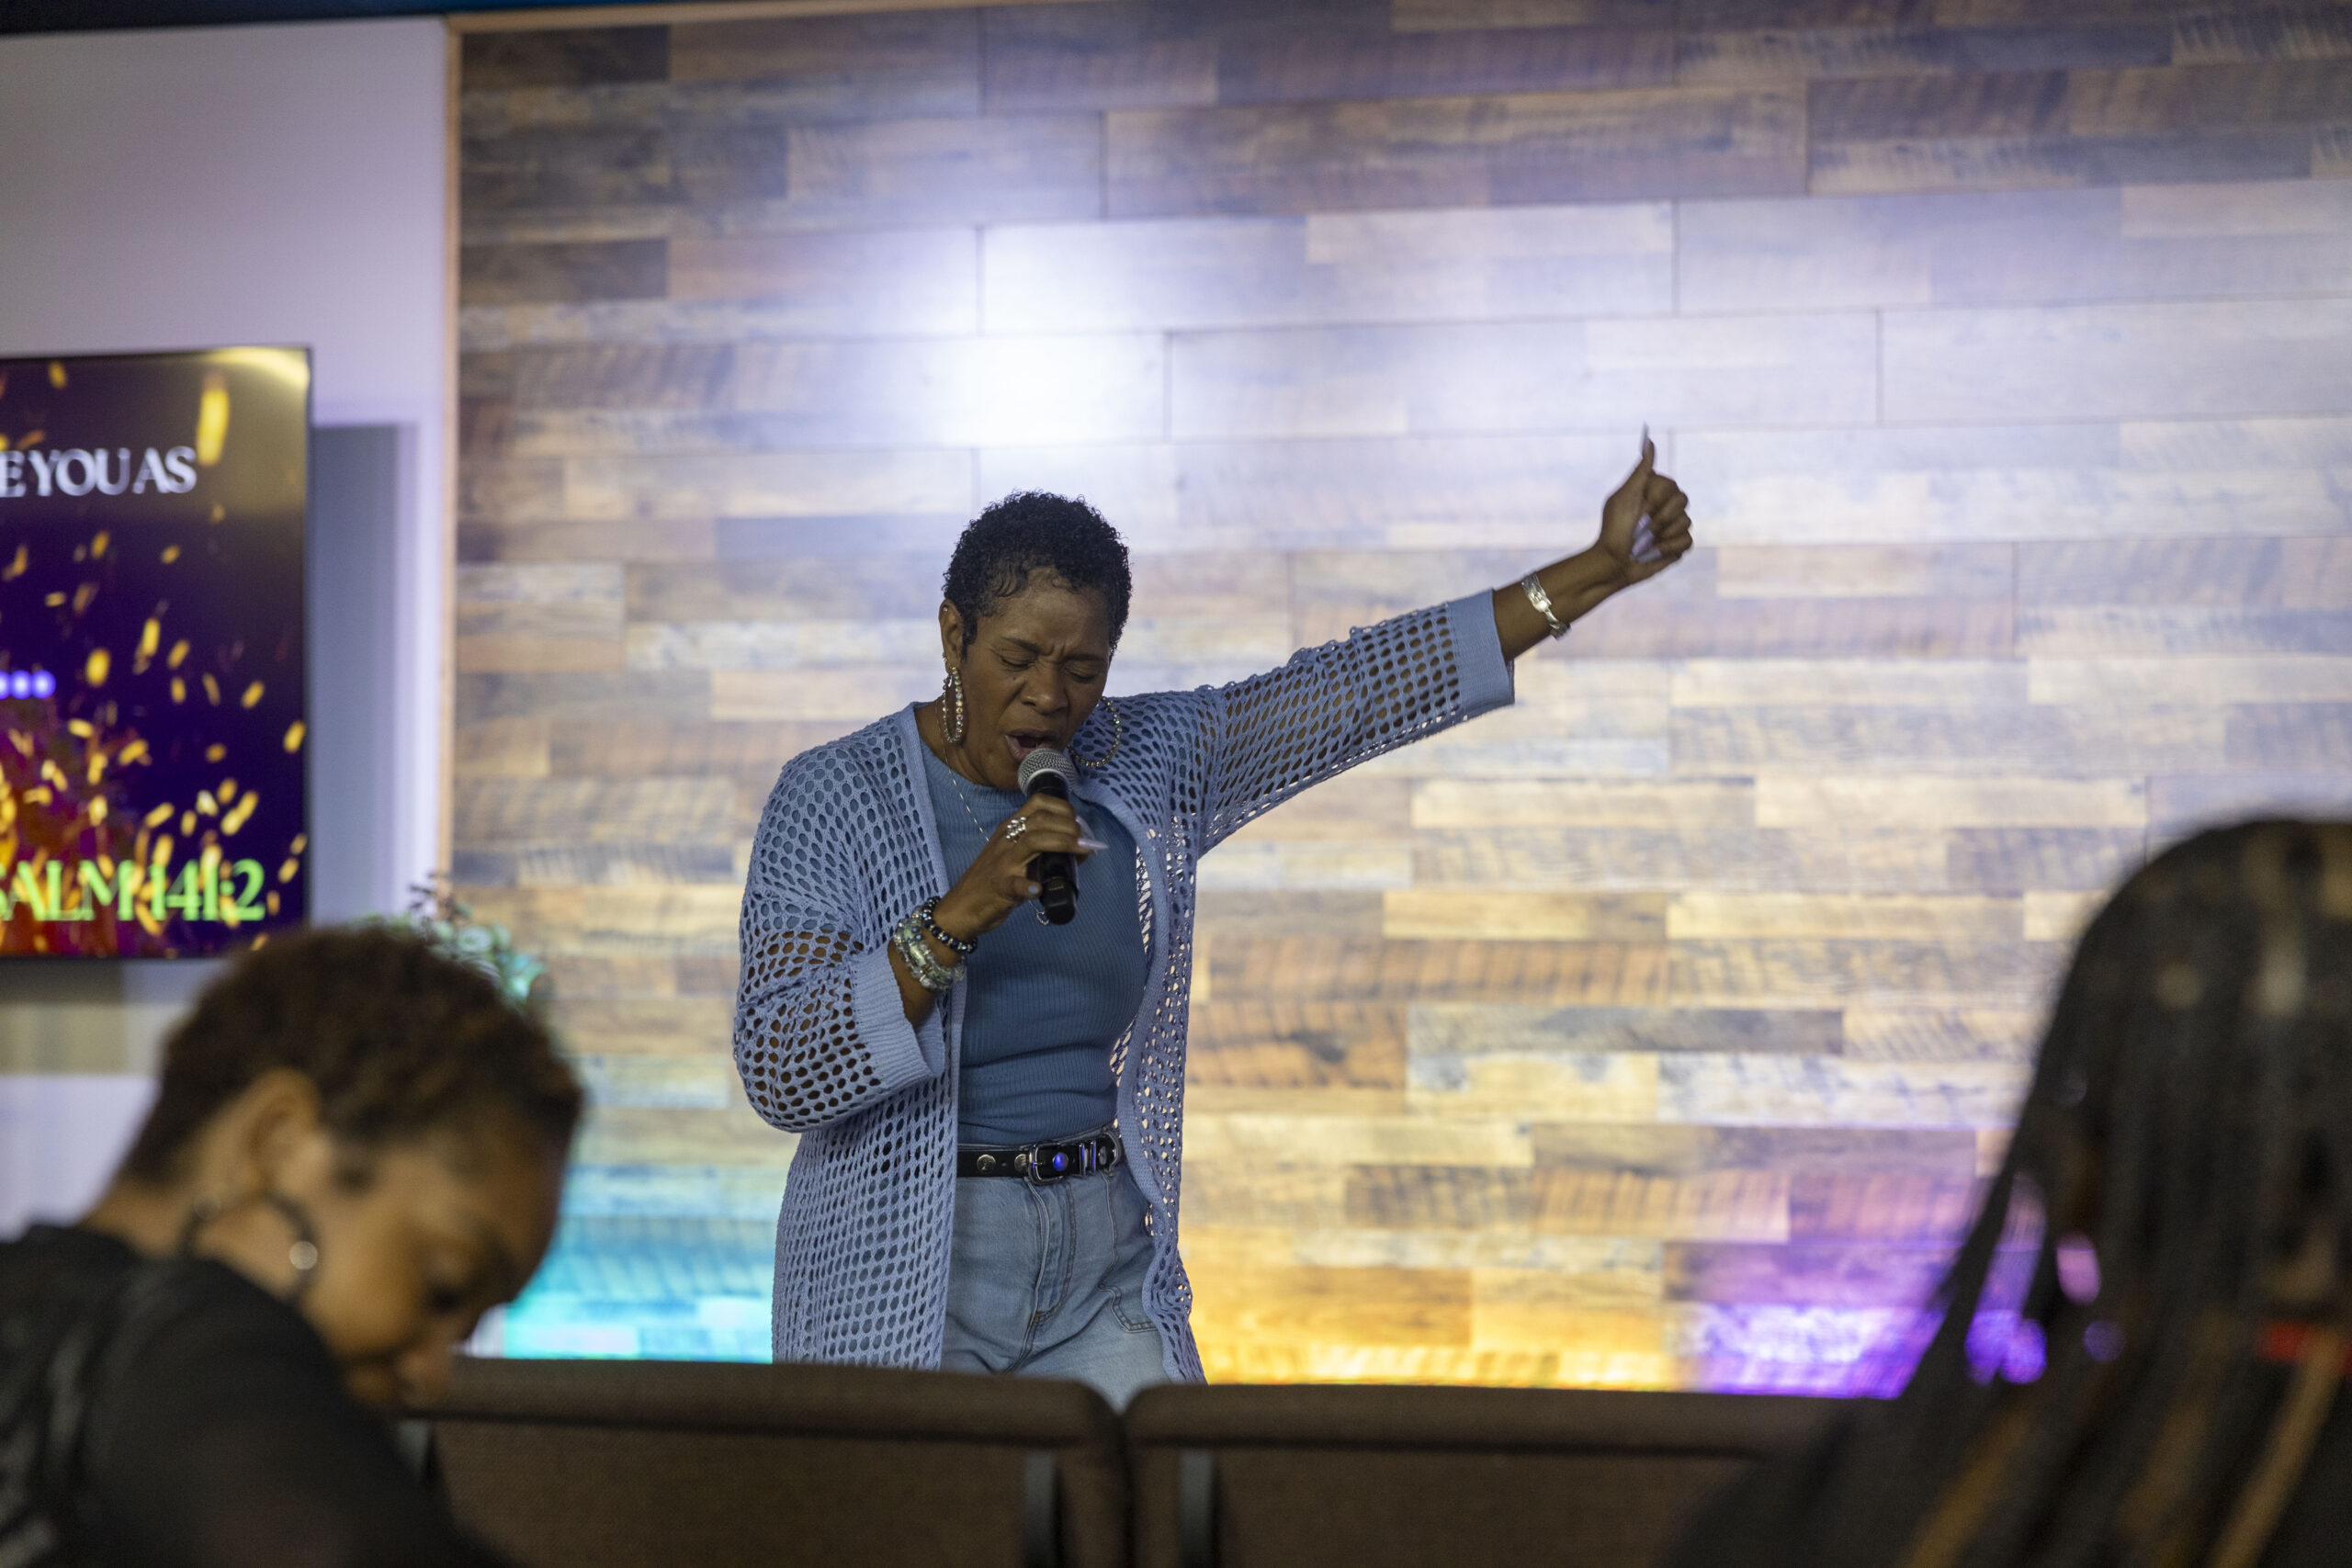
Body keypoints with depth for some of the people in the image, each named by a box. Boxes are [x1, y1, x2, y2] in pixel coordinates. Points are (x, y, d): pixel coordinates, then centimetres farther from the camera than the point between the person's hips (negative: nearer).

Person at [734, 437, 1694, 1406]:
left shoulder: (1146, 765, 4)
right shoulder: (833, 799, -8)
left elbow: (1362, 686, 4)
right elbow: (778, 1072, -17)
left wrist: (1600, 566, 1)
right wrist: (960, 916, -29)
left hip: (1106, 1263, 4)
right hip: (906, 1276, -3)